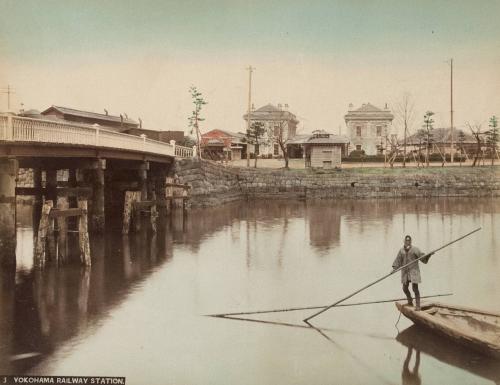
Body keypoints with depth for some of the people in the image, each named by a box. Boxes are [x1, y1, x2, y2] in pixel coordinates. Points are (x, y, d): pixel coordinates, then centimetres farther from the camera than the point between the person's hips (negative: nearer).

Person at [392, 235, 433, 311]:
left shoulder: (415, 249, -6)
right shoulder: (401, 250, 6)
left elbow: (423, 257, -10)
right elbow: (398, 261, 8)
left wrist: (429, 254, -27)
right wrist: (394, 268, -3)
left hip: (413, 271, -4)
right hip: (405, 272, 4)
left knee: (415, 288, -10)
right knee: (405, 288, 11)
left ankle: (418, 305, -2)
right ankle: (410, 301, 38)